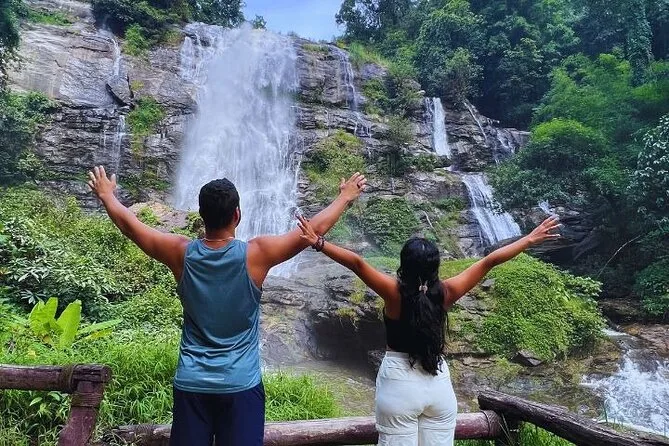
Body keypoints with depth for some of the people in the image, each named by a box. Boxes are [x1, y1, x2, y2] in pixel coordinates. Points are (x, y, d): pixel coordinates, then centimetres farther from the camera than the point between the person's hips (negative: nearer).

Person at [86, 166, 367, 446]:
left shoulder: (181, 253, -9)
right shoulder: (255, 255, -16)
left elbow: (128, 224, 7)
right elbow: (315, 229, -7)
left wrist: (106, 195, 25)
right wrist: (346, 197, 8)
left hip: (191, 384, 3)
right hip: (241, 385, -2)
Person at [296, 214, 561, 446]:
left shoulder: (395, 293, -14)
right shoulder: (445, 293, -7)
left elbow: (356, 263, -24)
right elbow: (489, 261, -3)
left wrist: (318, 243, -23)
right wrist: (531, 239, 2)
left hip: (399, 385, -3)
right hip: (439, 386, 3)